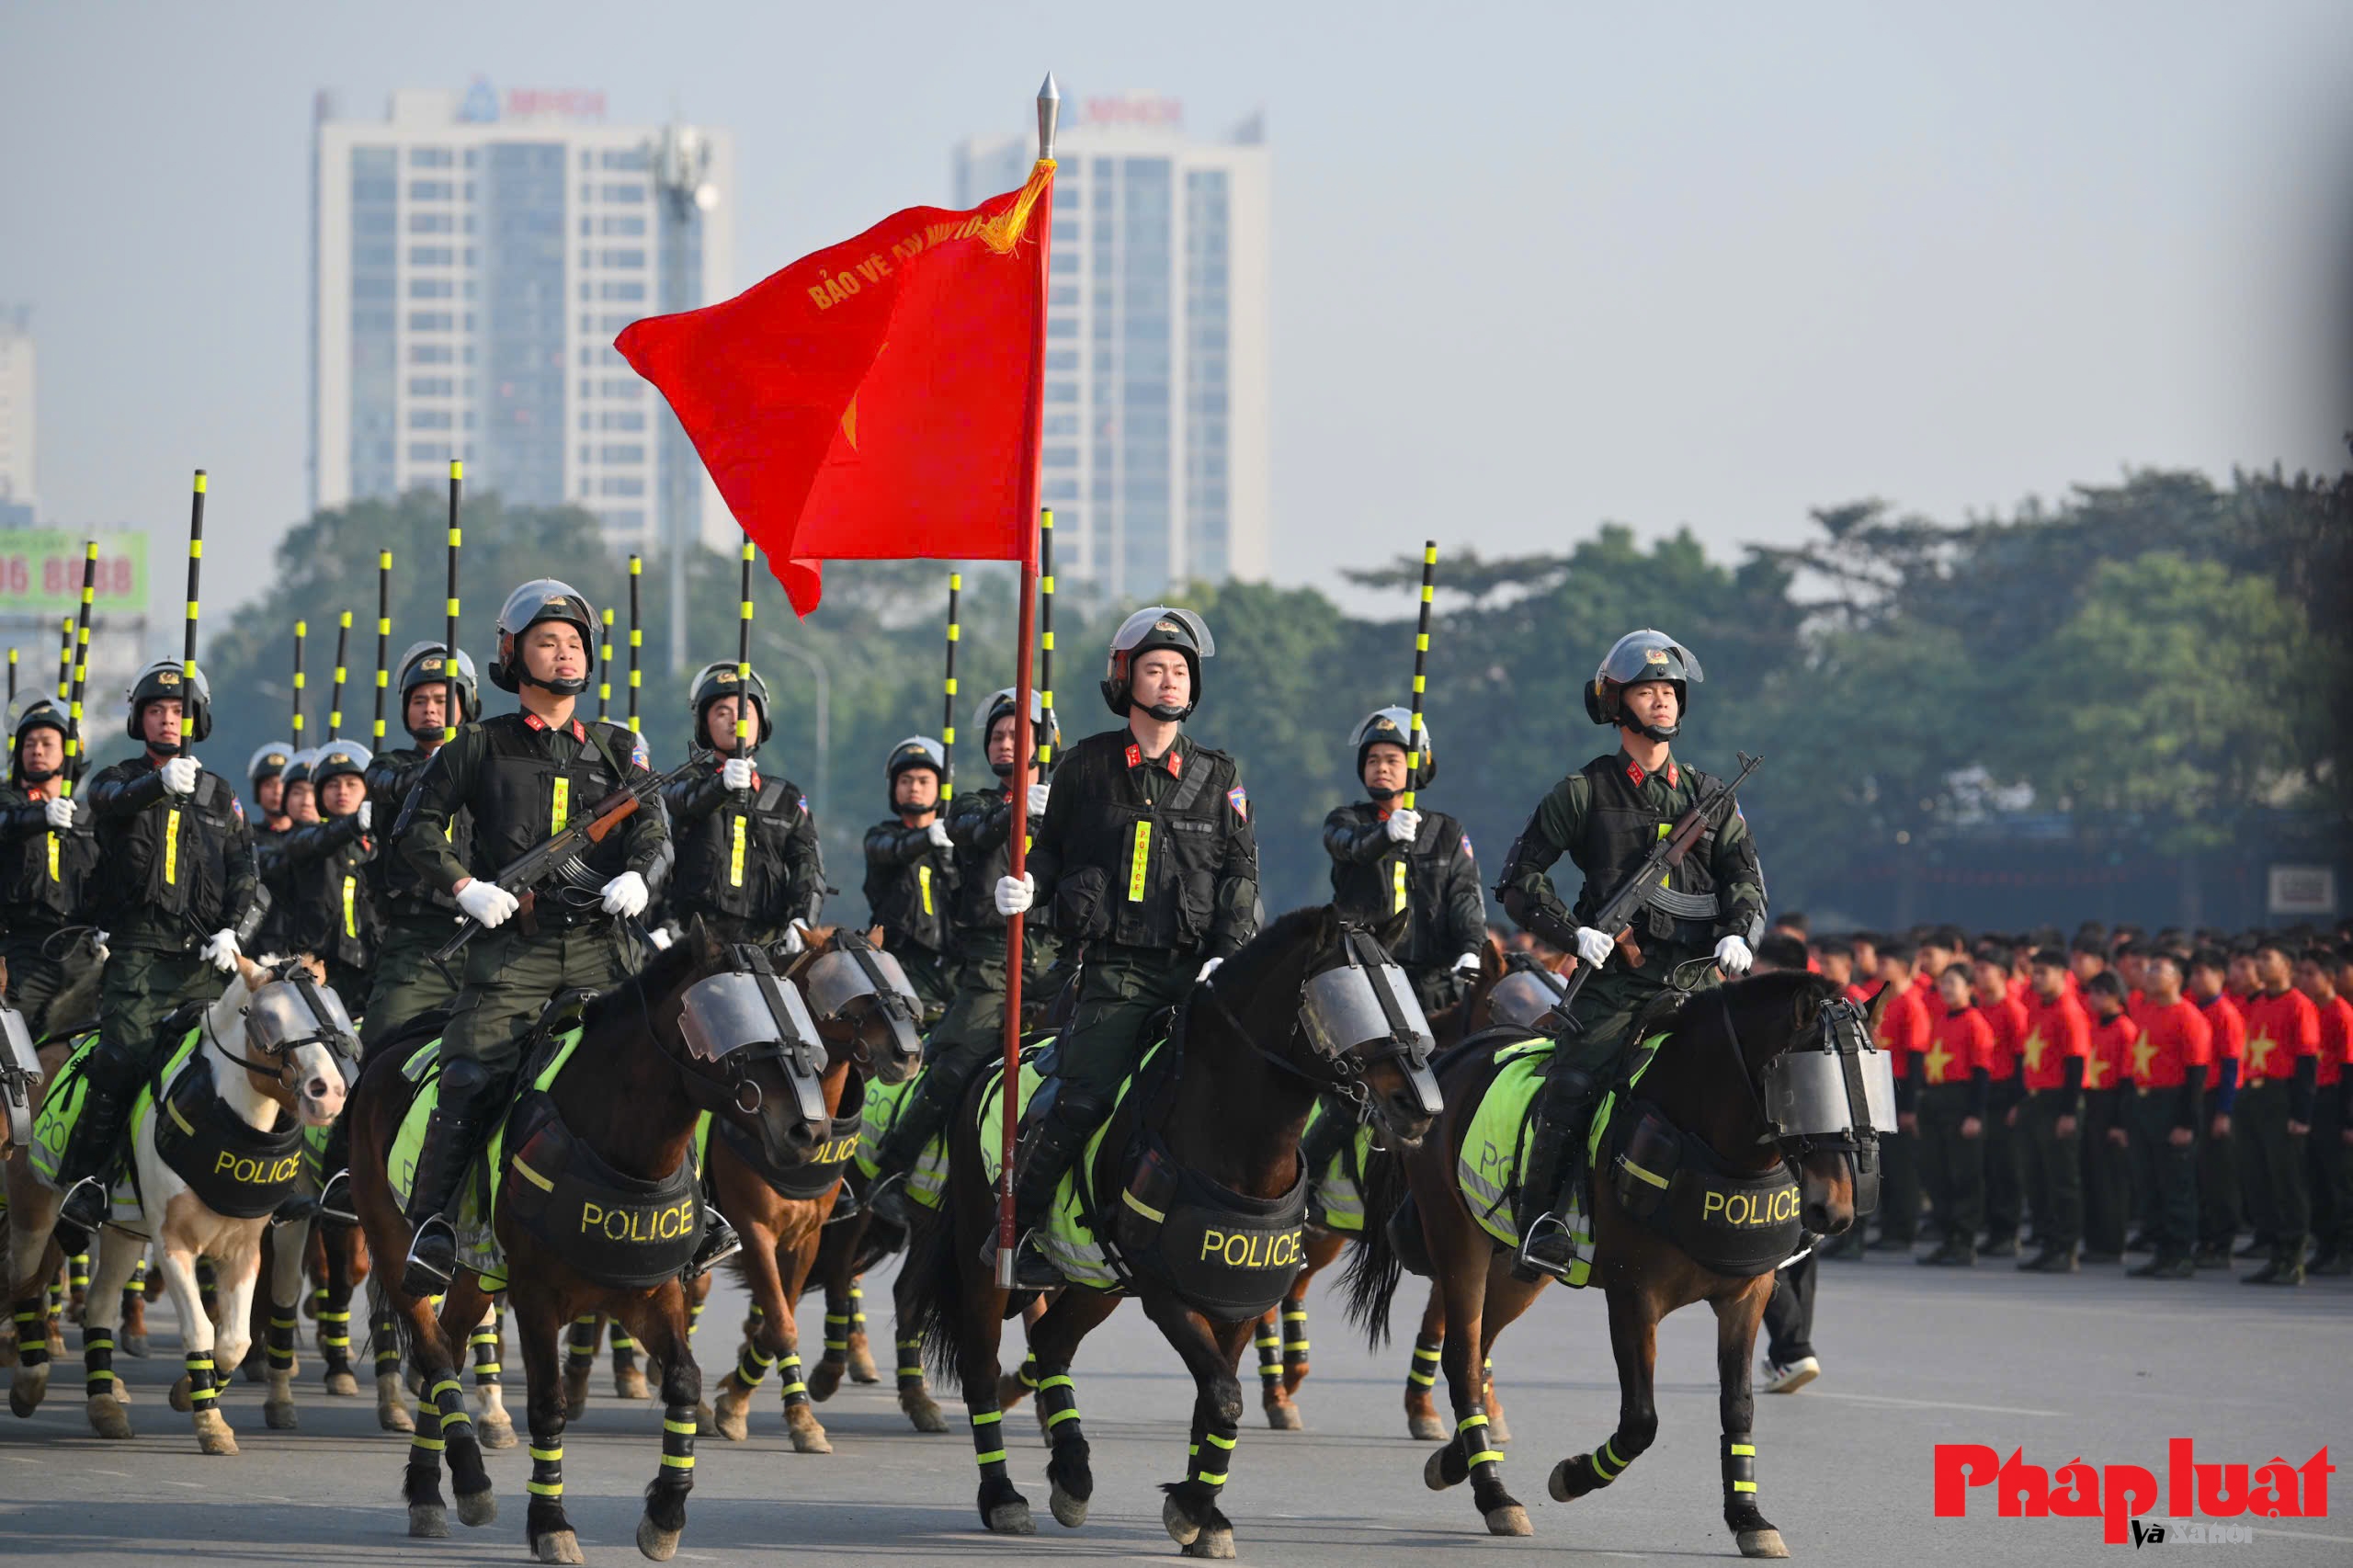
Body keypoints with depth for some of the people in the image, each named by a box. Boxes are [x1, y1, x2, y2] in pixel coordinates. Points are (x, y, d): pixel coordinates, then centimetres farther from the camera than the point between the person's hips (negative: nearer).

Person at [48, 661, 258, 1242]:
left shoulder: (221, 796, 19)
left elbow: (243, 870, 14)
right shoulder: (119, 780, 10)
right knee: (123, 1059, -18)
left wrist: (230, 930, -4)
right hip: (139, 949, -3)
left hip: (201, 955, 3)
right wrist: (161, 785, -37)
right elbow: (113, 801, -15)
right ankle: (83, 1178, -14)